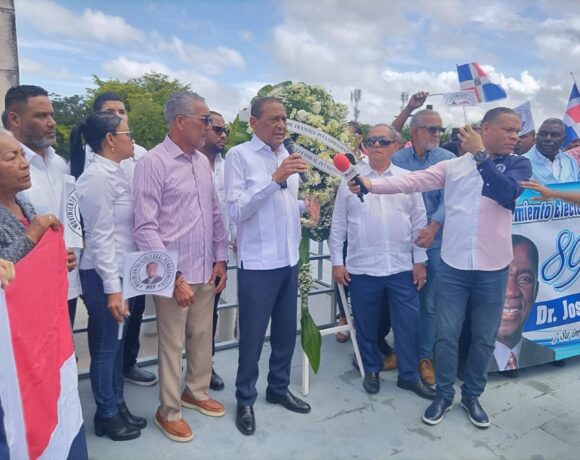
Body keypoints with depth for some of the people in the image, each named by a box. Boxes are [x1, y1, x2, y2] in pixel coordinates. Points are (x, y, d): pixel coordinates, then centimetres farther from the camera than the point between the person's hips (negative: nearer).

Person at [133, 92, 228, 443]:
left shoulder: (203, 161, 8)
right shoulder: (153, 163, -12)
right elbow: (145, 228, -15)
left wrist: (221, 259, 8)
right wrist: (173, 276, -17)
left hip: (206, 270, 6)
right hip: (174, 274, -6)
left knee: (202, 337, 18)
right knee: (172, 344, 9)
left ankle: (196, 392, 40)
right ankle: (169, 412, 29)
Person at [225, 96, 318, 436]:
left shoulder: (289, 156, 11)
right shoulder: (239, 155, -9)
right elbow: (237, 211, -18)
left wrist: (307, 205, 0)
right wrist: (275, 178, -23)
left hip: (289, 258, 6)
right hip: (257, 262, -6)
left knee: (287, 330, 17)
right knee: (253, 335, 6)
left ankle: (279, 388, 37)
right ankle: (245, 400, 26)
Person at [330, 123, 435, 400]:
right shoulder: (350, 179, 1)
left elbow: (419, 222, 6)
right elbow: (338, 224, 2)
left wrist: (420, 261, 3)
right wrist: (336, 262, -1)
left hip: (402, 267, 1)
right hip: (361, 268, -1)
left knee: (408, 323, 7)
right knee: (366, 323, 12)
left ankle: (409, 375, 25)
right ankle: (371, 370, 32)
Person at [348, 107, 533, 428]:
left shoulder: (519, 165, 3)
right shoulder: (453, 165, 3)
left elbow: (508, 194, -18)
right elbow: (412, 181, -6)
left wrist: (480, 155, -18)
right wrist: (371, 184, -17)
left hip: (492, 268, 1)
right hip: (453, 265, 0)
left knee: (484, 338, 12)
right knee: (447, 334, 7)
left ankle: (472, 395, 34)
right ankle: (444, 395, 27)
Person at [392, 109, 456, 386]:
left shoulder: (448, 160, 0)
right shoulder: (396, 160, 2)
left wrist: (434, 227, -26)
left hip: (435, 241, 0)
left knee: (429, 303, 8)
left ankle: (425, 356, 23)